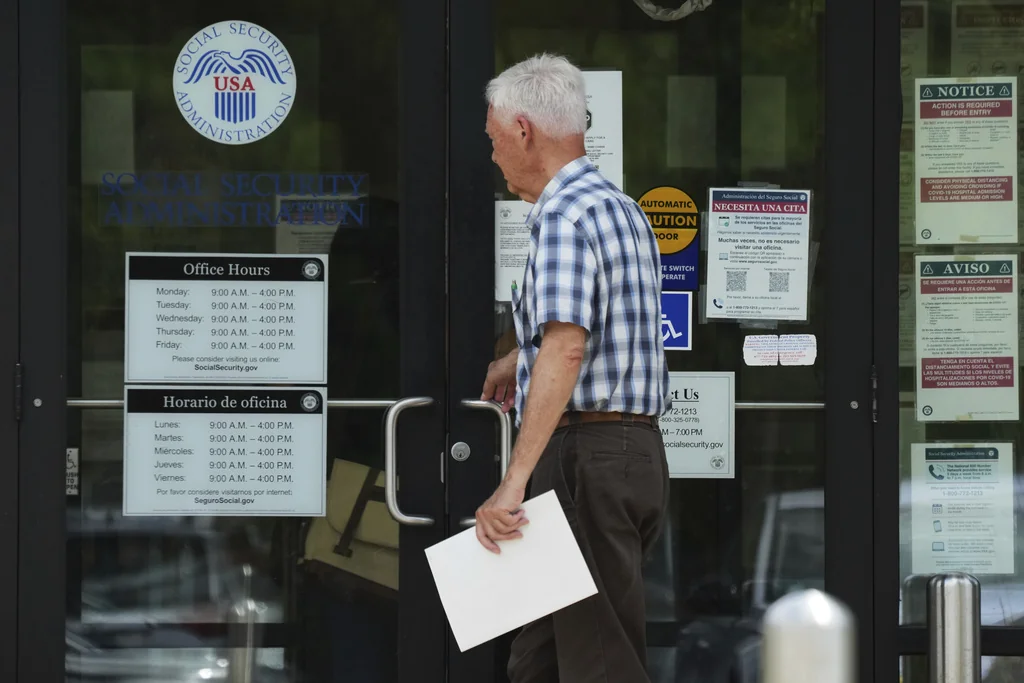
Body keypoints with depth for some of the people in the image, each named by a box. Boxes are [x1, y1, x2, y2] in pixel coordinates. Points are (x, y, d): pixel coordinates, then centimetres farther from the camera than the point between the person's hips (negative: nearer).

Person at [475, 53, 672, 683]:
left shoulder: (564, 215, -14)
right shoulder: (623, 209, 18)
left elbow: (565, 350, -27)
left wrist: (515, 483, -32)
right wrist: (514, 362, 55)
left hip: (587, 458, -10)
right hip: (640, 448, 10)